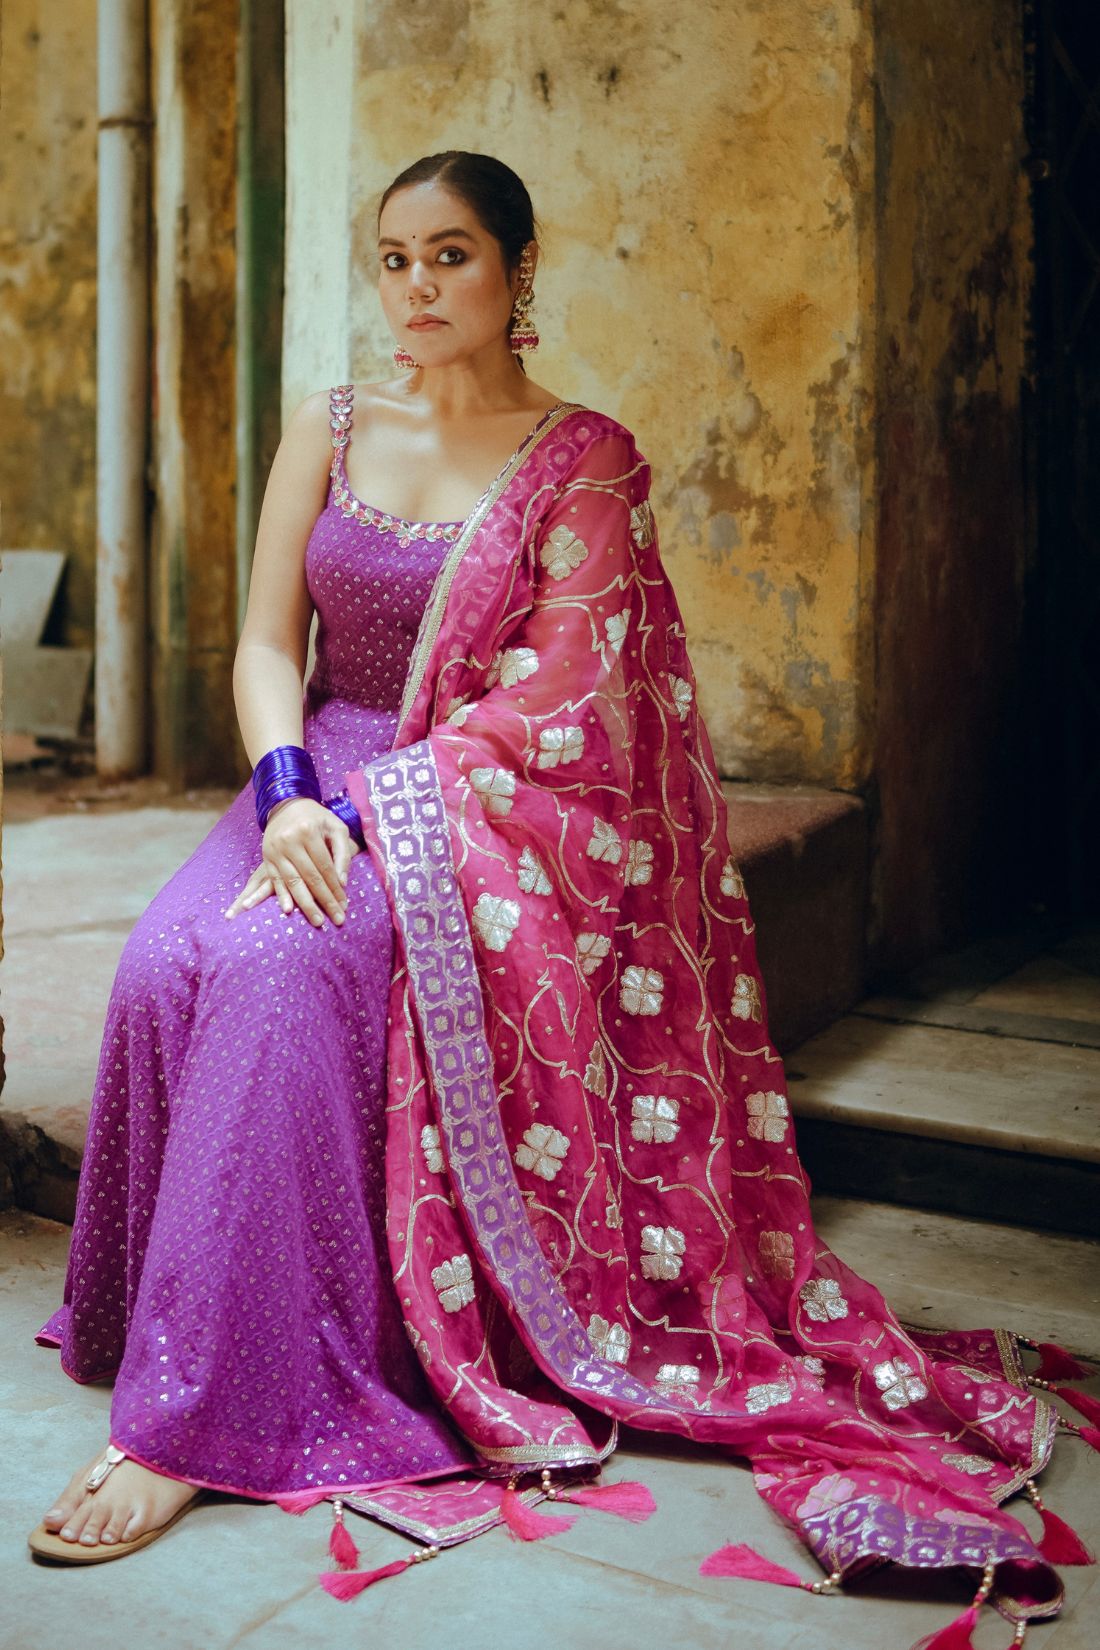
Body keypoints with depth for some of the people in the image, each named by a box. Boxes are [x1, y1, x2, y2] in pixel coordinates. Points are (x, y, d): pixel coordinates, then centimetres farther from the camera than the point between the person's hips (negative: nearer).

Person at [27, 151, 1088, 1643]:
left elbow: (556, 699, -10)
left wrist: (374, 806, -20)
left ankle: (192, 1420, -30)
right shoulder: (328, 429, 13)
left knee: (279, 969, -33)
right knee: (168, 964, -27)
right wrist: (286, 790, -13)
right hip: (324, 778, 4)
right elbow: (267, 640, 7)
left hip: (485, 807, -4)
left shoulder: (585, 460, 0)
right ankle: (170, 1316, -8)